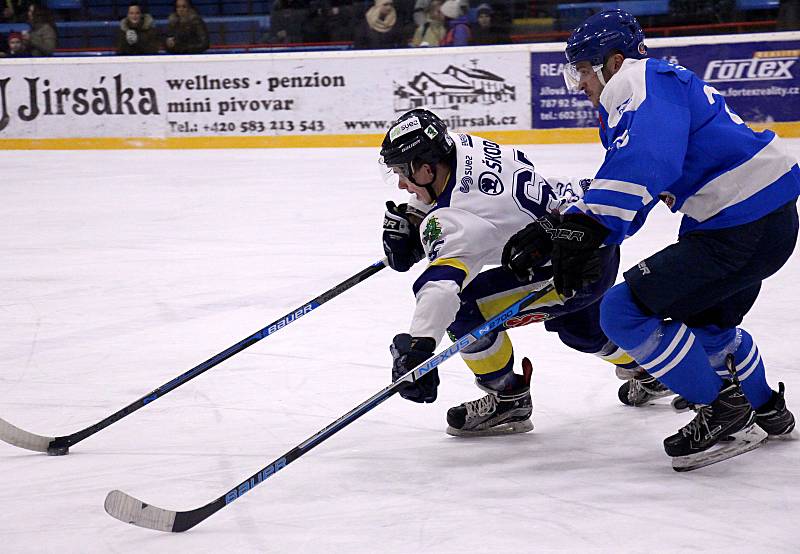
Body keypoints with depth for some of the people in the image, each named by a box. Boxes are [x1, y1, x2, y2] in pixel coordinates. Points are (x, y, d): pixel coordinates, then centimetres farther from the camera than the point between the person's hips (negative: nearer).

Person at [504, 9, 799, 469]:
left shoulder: (650, 83, -13)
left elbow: (644, 159, -34)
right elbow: (620, 197, 21)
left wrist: (588, 226, -40)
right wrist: (563, 227, 11)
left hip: (744, 228, -11)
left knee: (626, 311, -12)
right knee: (707, 323, 33)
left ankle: (725, 414, -3)